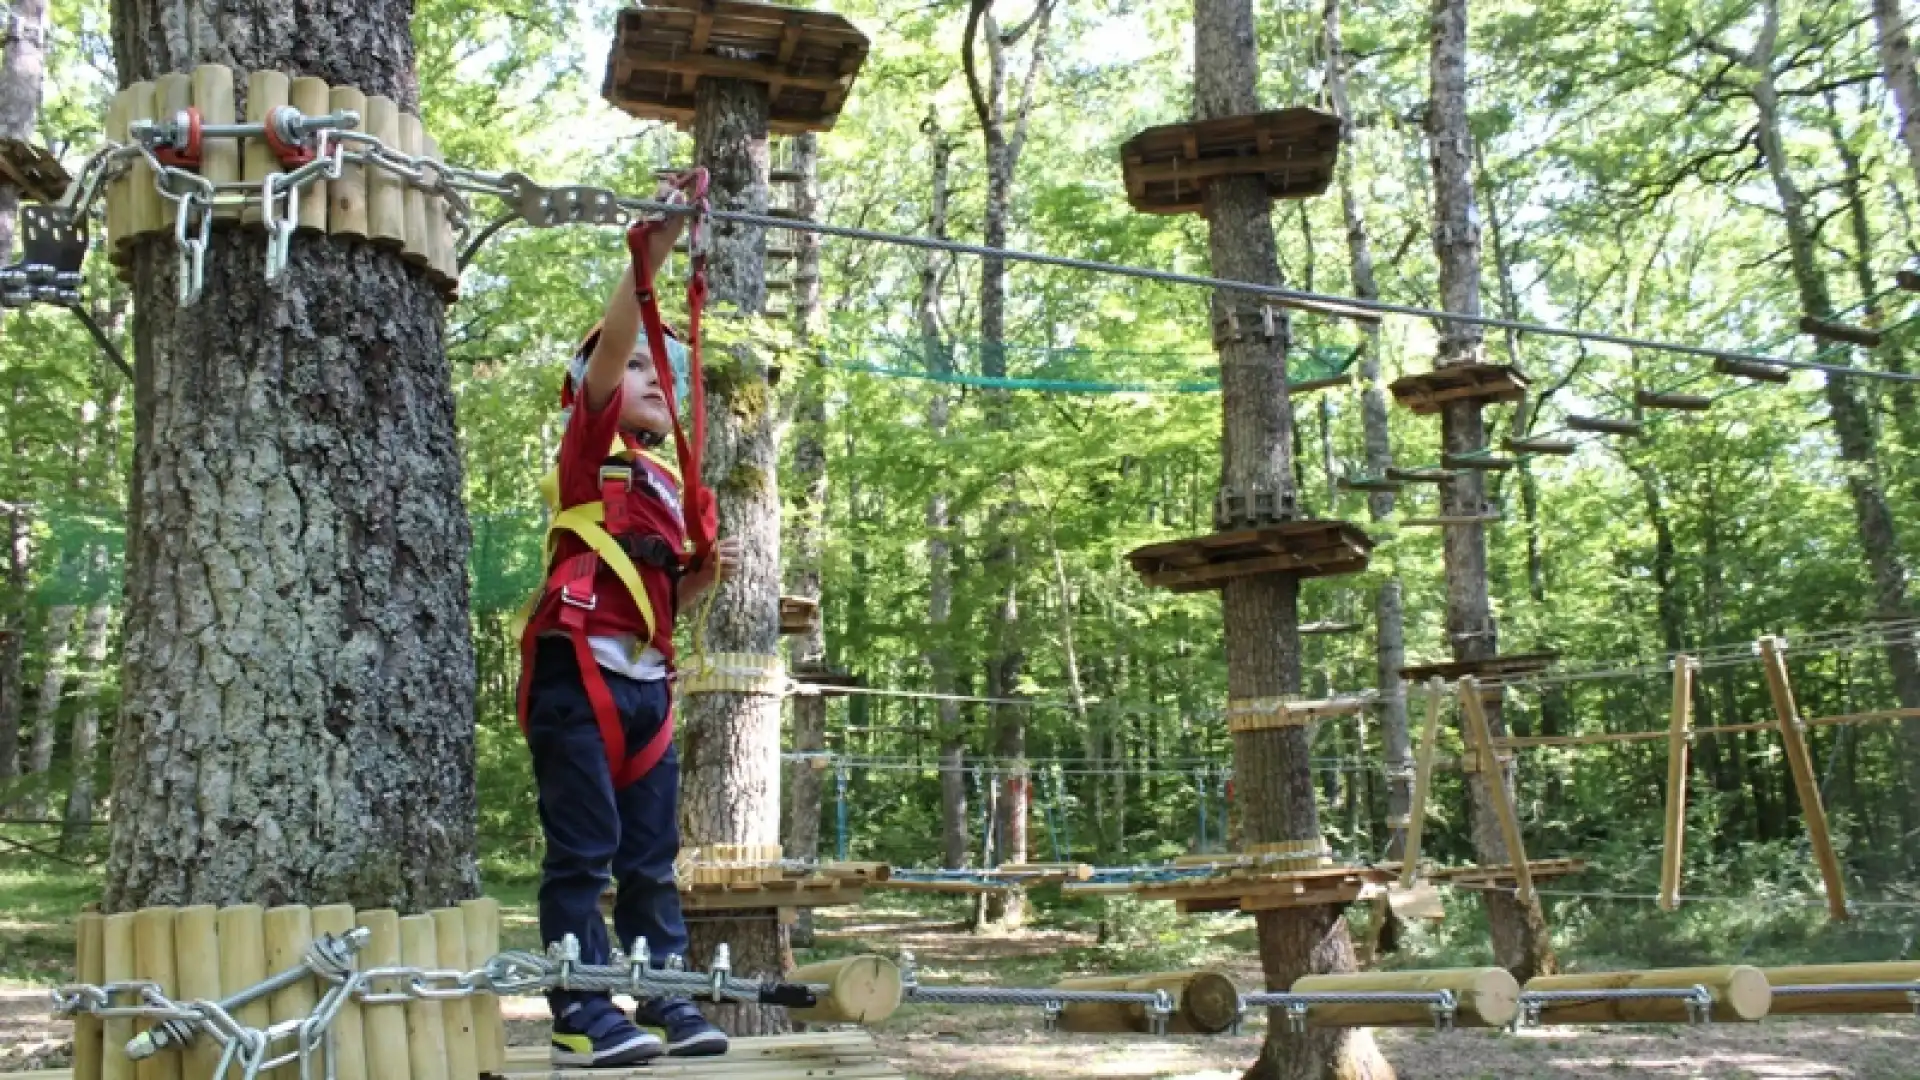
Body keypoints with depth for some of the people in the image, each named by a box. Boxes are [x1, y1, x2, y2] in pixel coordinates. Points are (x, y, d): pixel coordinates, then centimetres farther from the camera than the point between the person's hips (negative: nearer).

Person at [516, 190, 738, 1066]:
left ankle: (662, 998, 15)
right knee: (583, 849, -5)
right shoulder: (590, 444, 3)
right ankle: (580, 1014, 0)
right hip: (580, 671, -7)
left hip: (648, 680, 7)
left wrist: (707, 574, 5)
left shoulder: (667, 481, 20)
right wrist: (650, 255, -24)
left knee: (651, 854, 9)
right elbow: (607, 343, -15)